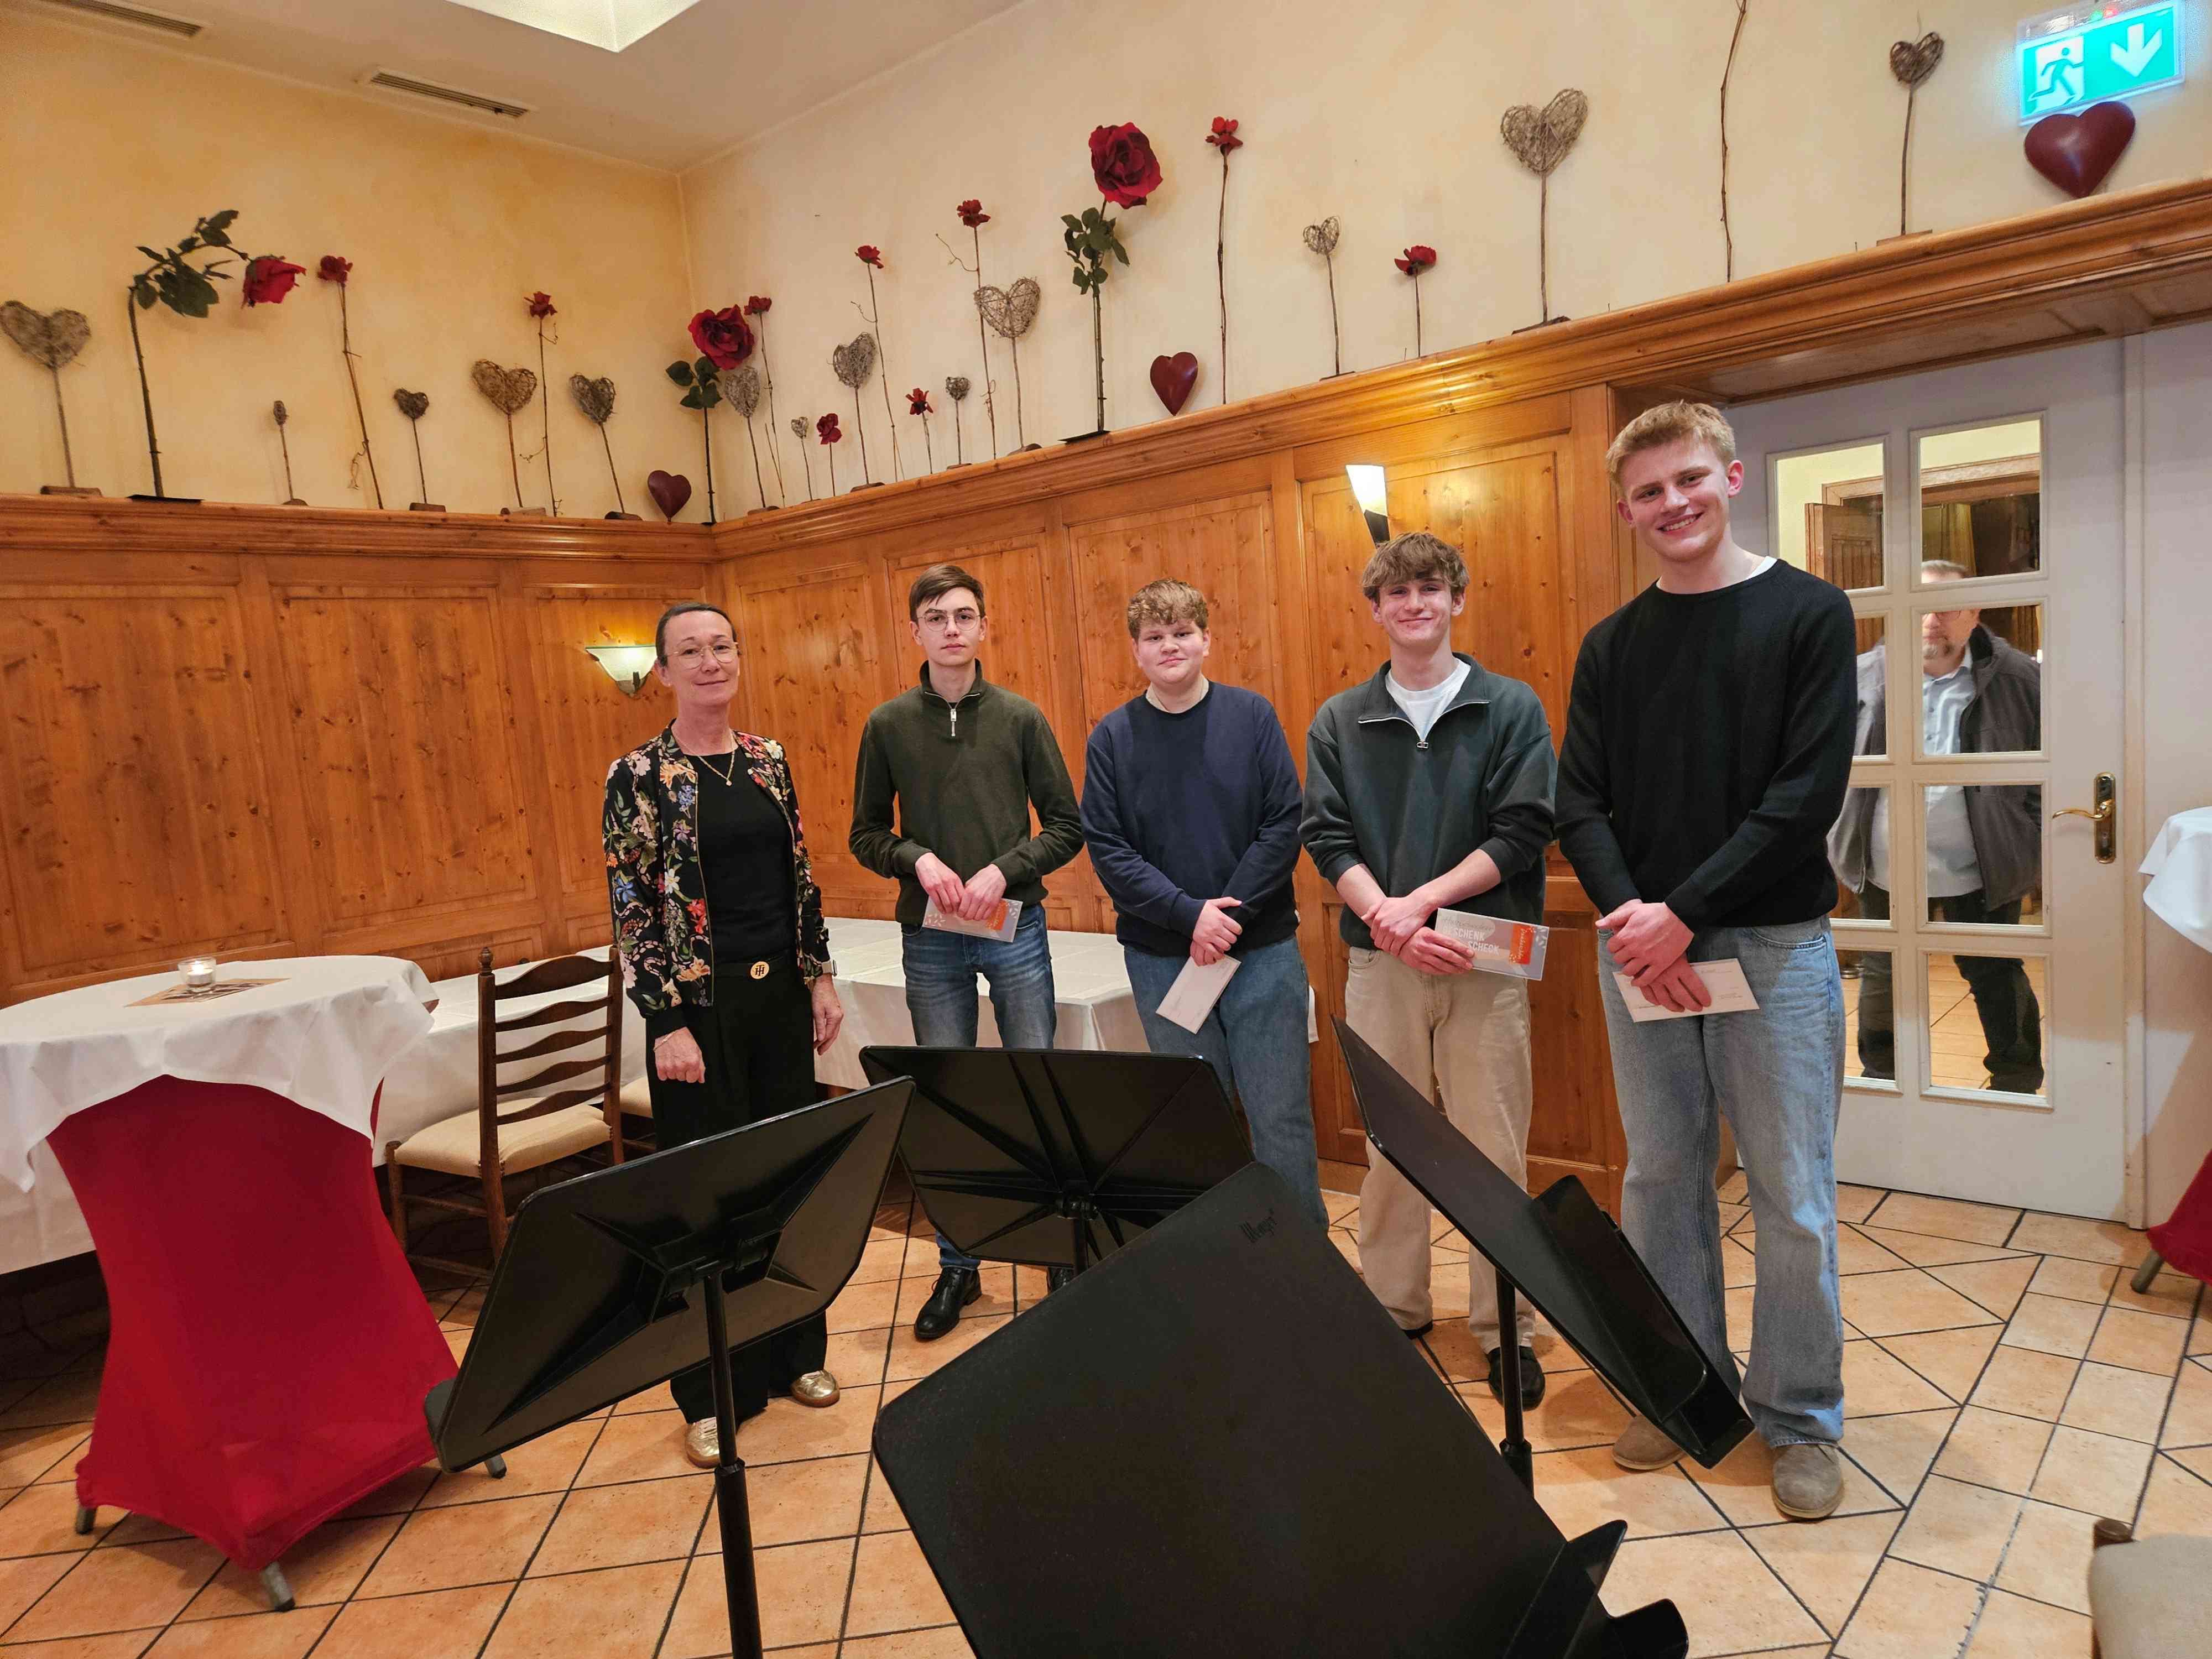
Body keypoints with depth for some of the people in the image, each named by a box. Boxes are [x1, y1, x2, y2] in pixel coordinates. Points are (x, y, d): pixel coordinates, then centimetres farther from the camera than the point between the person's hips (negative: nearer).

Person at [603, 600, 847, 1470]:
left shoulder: (768, 758, 6)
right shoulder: (639, 774, -8)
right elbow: (631, 907, -10)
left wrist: (820, 976, 8)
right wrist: (667, 1024, -14)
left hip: (780, 992, 5)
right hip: (701, 1004, -4)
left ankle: (794, 1350, 31)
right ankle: (713, 1390, 21)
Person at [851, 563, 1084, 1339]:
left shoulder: (1021, 718, 0)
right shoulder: (889, 725, 2)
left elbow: (1067, 826, 1)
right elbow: (866, 835, 7)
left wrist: (1003, 870, -14)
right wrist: (917, 858, -12)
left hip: (1015, 930, -1)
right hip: (931, 941, 1)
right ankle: (957, 1266, 24)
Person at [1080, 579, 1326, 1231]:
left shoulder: (1251, 716, 1)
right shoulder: (1112, 738, 1)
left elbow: (1284, 824, -4)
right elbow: (1107, 849, -4)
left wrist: (1230, 915, -13)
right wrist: (1190, 914, -15)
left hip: (1262, 949, 0)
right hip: (1161, 957, 1)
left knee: (1282, 1117, 4)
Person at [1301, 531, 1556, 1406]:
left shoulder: (1512, 709, 2)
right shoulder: (1339, 721, 7)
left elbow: (1522, 833, -6)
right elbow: (1326, 837, 0)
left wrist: (1422, 901, -15)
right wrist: (1387, 919, -16)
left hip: (1484, 957, -1)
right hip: (1379, 962, 2)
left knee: (1495, 1149, 3)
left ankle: (1504, 1326, 18)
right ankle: (1394, 1311, 26)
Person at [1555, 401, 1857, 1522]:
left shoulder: (1810, 613, -1)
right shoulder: (1610, 647, 9)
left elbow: (1808, 792, -10)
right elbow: (1581, 803, 3)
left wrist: (1683, 913, -16)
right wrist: (1628, 914, -14)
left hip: (1774, 942, -3)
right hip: (1641, 944, 3)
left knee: (1792, 1196, 3)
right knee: (1661, 1179, 11)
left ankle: (1799, 1419, 22)